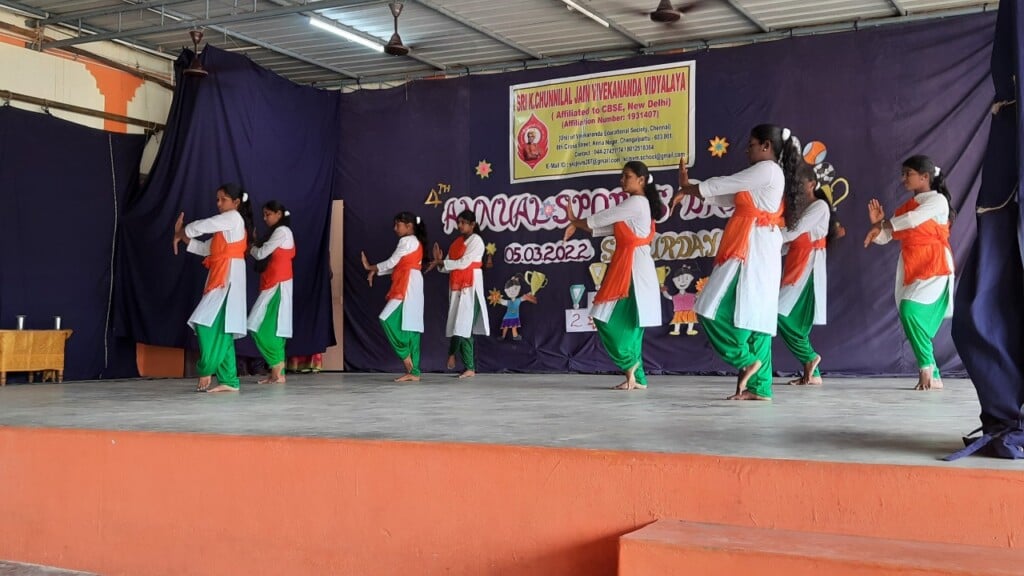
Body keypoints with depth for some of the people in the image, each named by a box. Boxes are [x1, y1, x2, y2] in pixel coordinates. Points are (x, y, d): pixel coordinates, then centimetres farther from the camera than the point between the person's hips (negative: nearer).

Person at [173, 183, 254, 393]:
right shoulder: (226, 226, 25)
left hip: (228, 279, -10)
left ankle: (206, 370, -11)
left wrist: (180, 233, 12)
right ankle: (228, 380, 2)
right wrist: (184, 237, 10)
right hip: (220, 280, 10)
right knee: (221, 329, 4)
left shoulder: (234, 217, -3)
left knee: (209, 323, -16)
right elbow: (206, 248, 21)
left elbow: (201, 226, -5)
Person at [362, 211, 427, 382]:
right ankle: (413, 372, 4)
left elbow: (392, 262, -5)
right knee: (410, 326, 6)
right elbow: (397, 266, 20)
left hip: (408, 287, -10)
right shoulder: (415, 242, 22)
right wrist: (375, 272, 13)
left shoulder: (407, 241, -8)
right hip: (408, 287, 10)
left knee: (388, 319, -13)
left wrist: (370, 267, 9)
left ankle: (404, 354, -6)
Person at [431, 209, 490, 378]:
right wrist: (440, 262, -7)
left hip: (470, 287, -6)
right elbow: (449, 268, 13)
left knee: (464, 325, -8)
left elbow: (463, 263, -14)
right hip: (457, 287, 6)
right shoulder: (456, 242, 16)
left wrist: (441, 262, -10)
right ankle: (470, 368, 5)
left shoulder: (476, 240, -4)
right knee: (463, 327, 3)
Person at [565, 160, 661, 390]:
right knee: (626, 324, 8)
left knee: (610, 319, -10)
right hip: (626, 269, 10)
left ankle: (631, 367, -2)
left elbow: (603, 218, -7)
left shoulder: (636, 202, -9)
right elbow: (605, 227, 17)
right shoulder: (635, 205, 20)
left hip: (634, 268, -10)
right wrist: (578, 225, 7)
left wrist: (576, 221, 7)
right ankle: (637, 377, 9)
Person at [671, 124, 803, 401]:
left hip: (754, 251, -10)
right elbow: (726, 196, 19)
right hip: (753, 253, 10)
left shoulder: (767, 169, -8)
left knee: (717, 310, -12)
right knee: (753, 315, 6)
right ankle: (758, 386, 6)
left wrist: (686, 189, 8)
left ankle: (748, 360, -5)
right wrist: (689, 189, 13)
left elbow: (722, 185, -6)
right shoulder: (767, 174, 22)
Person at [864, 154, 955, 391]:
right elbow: (884, 238, 14)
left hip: (934, 266, -7)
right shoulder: (905, 208, 17)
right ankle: (932, 376, 6)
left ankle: (926, 369, -12)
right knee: (911, 316, -1)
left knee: (911, 310, -24)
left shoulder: (937, 200, -2)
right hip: (911, 269, 7)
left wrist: (880, 225, -16)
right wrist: (877, 224, -6)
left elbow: (913, 219, -20)